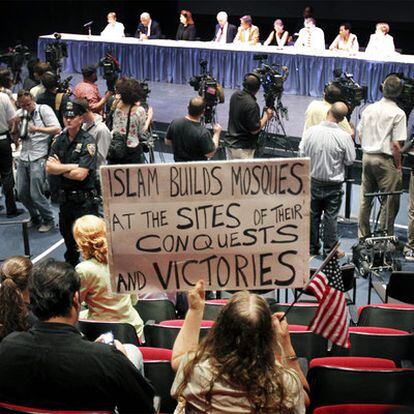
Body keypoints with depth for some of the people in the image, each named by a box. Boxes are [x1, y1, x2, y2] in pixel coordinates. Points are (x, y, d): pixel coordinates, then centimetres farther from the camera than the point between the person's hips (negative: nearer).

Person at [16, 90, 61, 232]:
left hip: (39, 158, -6)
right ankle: (35, 217, 31)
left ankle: (48, 220, 12)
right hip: (23, 157, 6)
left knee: (36, 194, -8)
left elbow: (57, 130, -13)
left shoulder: (44, 110, -5)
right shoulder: (19, 114, 11)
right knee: (22, 193, 10)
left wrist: (37, 129, -22)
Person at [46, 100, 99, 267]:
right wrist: (71, 166, -16)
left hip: (84, 199, -7)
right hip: (65, 196, 7)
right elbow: (49, 167, -6)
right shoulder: (59, 140, 4)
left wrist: (59, 168, -8)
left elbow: (80, 174, -21)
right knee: (66, 234, 22)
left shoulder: (88, 142, -14)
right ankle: (71, 266, 42)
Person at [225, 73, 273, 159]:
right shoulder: (251, 104, -23)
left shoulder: (235, 96, 0)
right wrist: (266, 117, -5)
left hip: (229, 143, 8)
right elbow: (254, 130, -19)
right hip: (243, 148, -8)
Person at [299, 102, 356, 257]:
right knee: (330, 217, 8)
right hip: (333, 184, -2)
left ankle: (312, 247, 25)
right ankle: (329, 249, 16)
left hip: (313, 181, 2)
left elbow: (302, 153, -2)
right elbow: (350, 160, -8)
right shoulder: (344, 137, -18)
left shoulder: (310, 131, -12)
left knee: (313, 215, 15)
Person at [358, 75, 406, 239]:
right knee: (389, 202, 5)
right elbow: (396, 145, -15)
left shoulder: (369, 109, 5)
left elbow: (360, 135, 10)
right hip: (385, 160, -6)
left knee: (365, 199, 15)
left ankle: (363, 235, 25)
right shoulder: (398, 113, -13)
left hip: (367, 156, 6)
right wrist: (398, 166, -6)